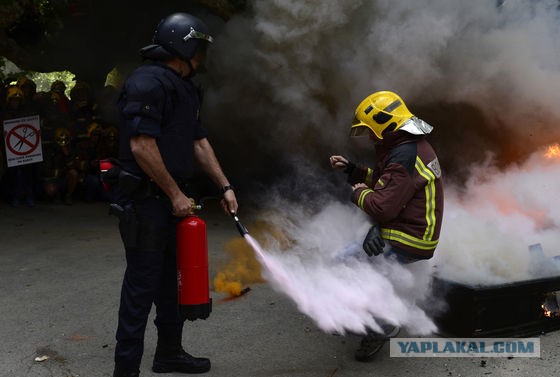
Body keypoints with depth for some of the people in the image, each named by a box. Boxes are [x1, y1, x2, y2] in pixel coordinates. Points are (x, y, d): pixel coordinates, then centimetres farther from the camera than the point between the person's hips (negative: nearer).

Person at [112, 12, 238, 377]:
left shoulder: (184, 88, 15)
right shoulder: (148, 83, -16)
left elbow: (199, 142, 18)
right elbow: (141, 145, -23)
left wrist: (225, 186, 12)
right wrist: (176, 194, -17)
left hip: (172, 198, 10)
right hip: (146, 199, -10)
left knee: (172, 278, 17)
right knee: (142, 283, -4)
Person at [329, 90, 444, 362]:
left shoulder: (404, 158, -24)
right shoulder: (413, 146, 10)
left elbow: (381, 208, -27)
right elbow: (385, 181, 23)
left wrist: (359, 192, -8)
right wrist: (351, 169, 15)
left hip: (404, 244, -11)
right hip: (413, 231, 11)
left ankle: (381, 327, 0)